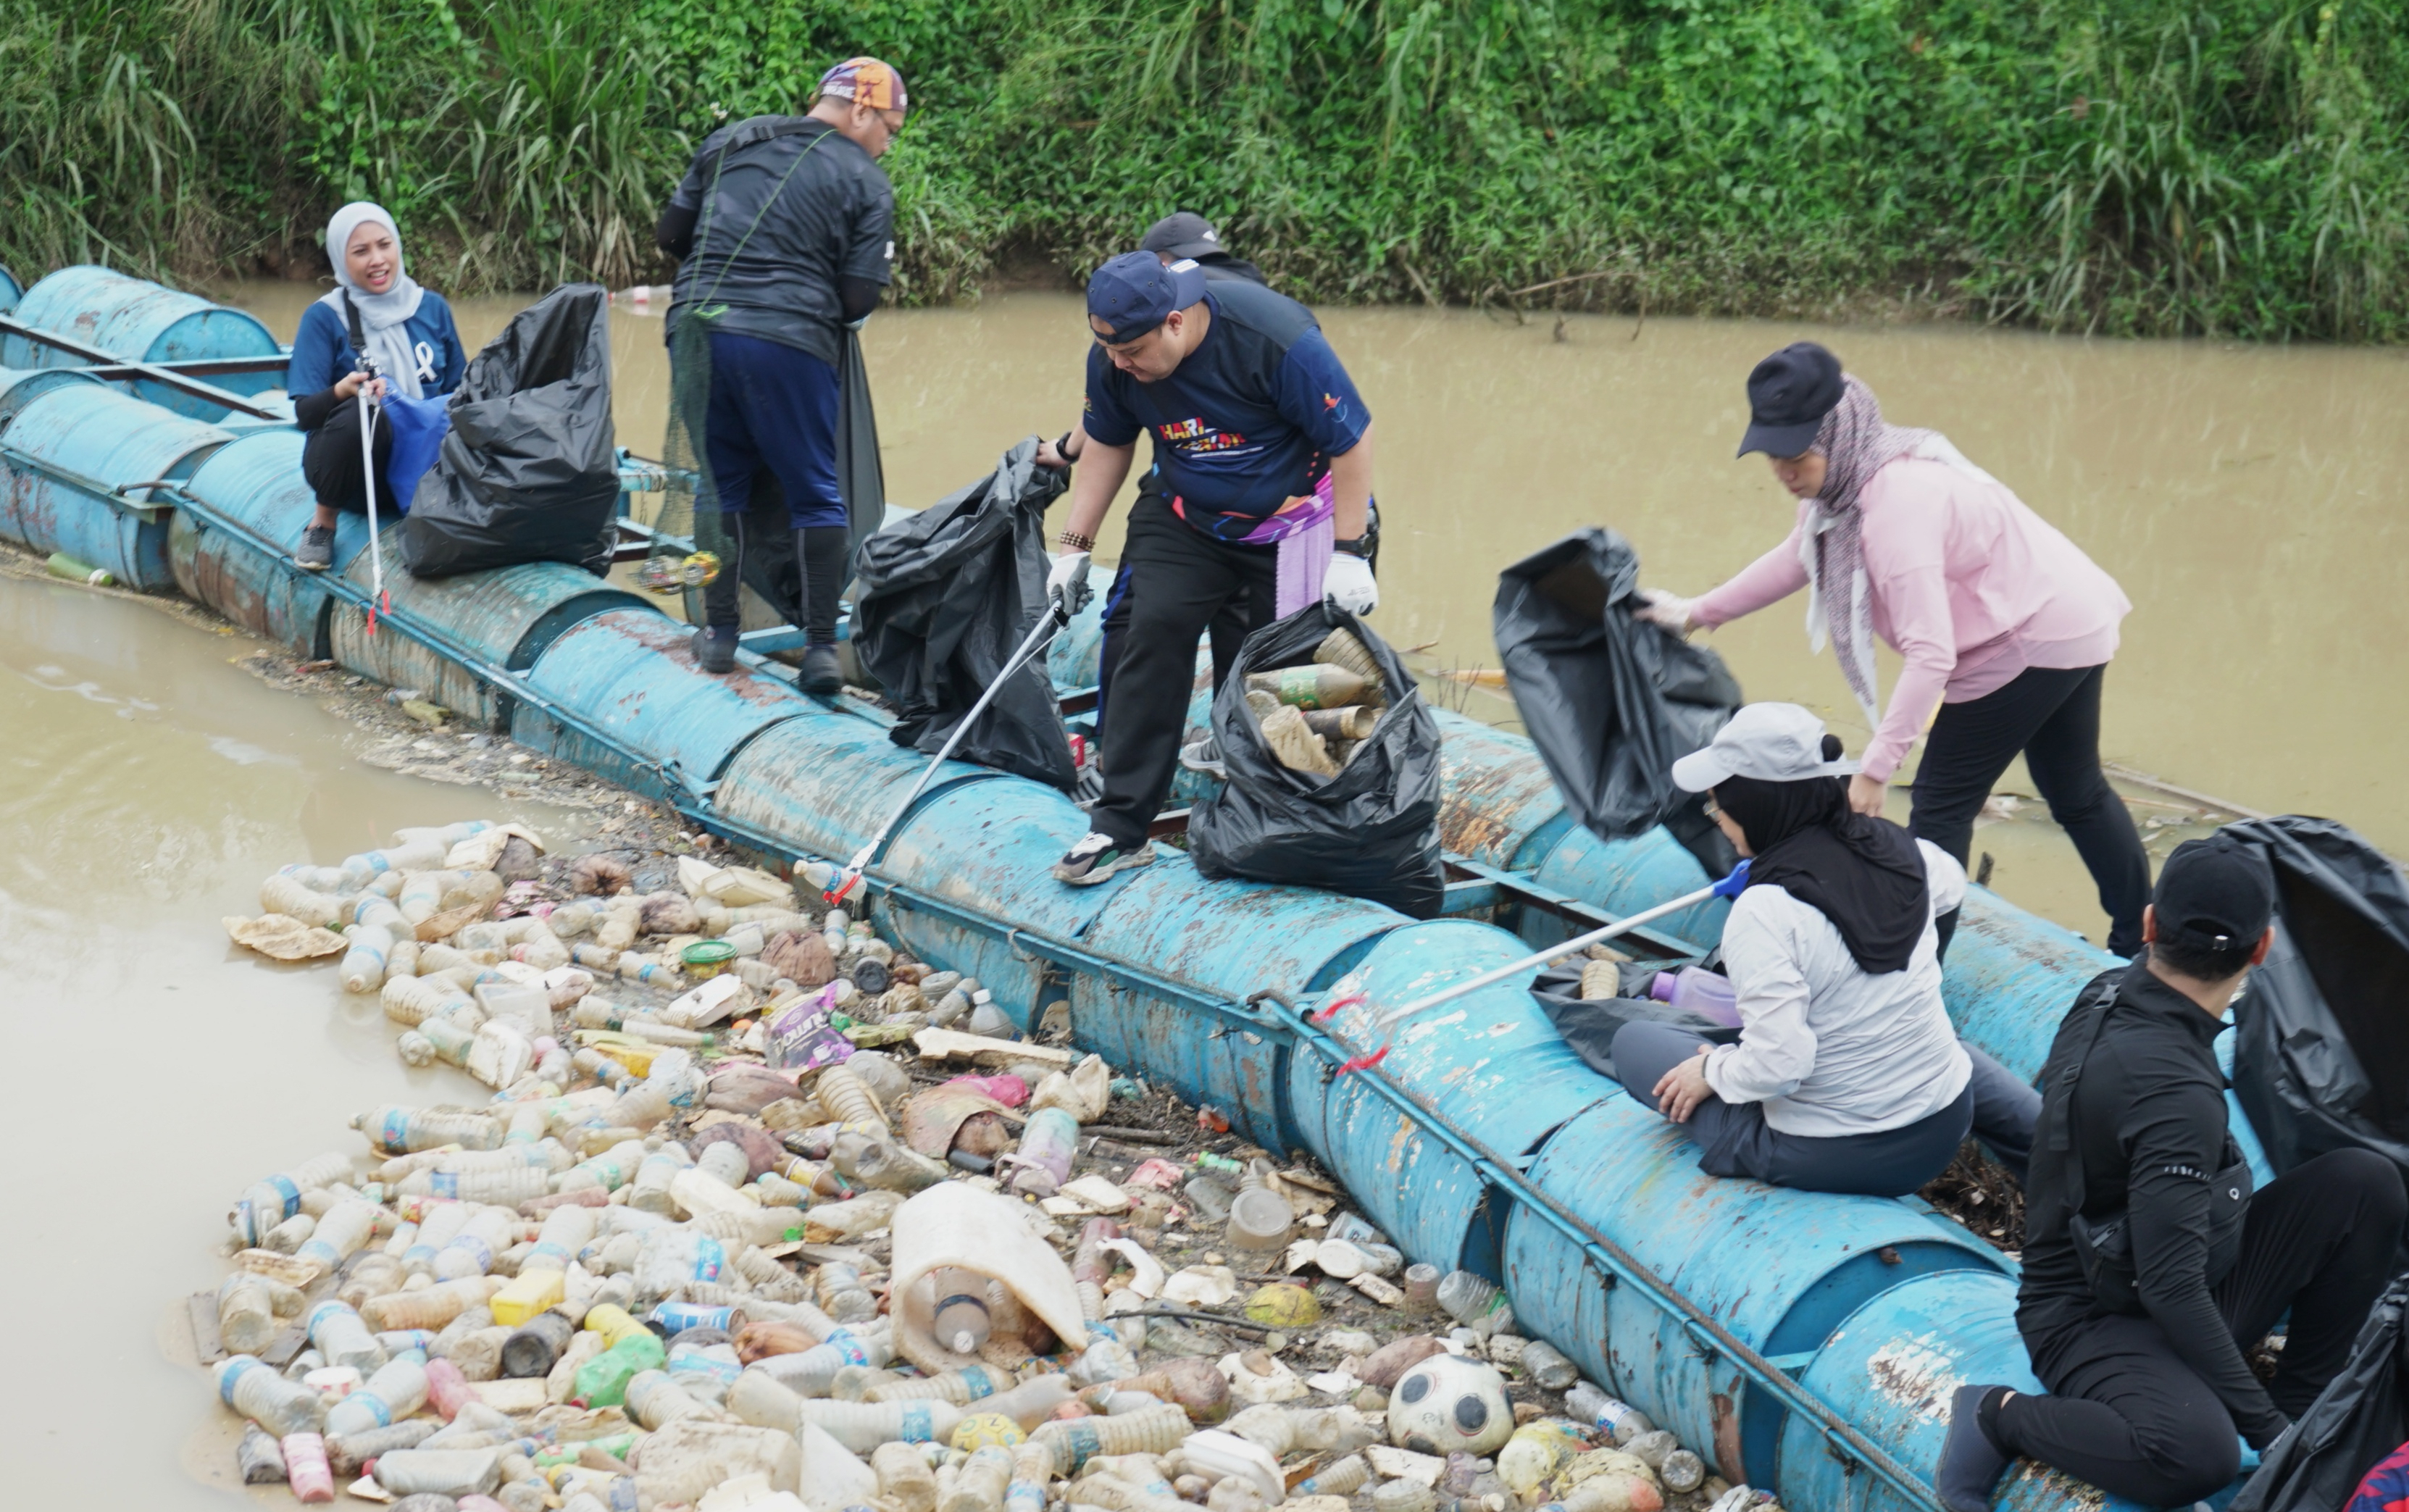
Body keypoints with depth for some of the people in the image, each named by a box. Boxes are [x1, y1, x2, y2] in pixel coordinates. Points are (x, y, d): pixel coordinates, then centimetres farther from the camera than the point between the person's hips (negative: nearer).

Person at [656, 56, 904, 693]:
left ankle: (717, 630, 21)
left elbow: (670, 233, 15)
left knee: (722, 481, 18)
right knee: (816, 494, 9)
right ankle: (820, 646, 6)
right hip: (788, 342, -4)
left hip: (696, 327, 4)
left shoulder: (731, 141, 14)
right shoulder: (866, 183, 2)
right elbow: (857, 300, -4)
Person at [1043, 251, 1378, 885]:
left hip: (1292, 520, -3)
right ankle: (1119, 829, -10)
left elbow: (1352, 442, -20)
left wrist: (1347, 554, -19)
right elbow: (1108, 447, 5)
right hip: (1185, 518, 3)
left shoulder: (1277, 339, -30)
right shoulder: (1112, 358, -14)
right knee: (1154, 632, -13)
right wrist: (1074, 546, 4)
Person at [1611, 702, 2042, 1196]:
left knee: (1634, 1042, 7)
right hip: (1943, 1134, 6)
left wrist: (1712, 1070, -8)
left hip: (1827, 1159, -6)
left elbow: (1777, 1064, -27)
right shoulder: (1898, 851, -6)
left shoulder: (1764, 912, -25)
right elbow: (1950, 884, 20)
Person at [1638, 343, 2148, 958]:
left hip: (2031, 642, -10)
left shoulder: (1897, 503, -31)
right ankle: (2140, 947, 37)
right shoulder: (1847, 480, -3)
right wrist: (1697, 613, 24)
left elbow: (1931, 655, -36)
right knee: (2076, 792, 23)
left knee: (1941, 803, -4)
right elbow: (1796, 558, 17)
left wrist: (1874, 770, -37)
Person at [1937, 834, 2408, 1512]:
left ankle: (2303, 1397, 9)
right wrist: (2268, 1429, -24)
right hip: (2099, 1320, -9)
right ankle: (2003, 1415, -11)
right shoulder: (2176, 1093, -30)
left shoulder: (2109, 995, -3)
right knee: (2198, 1455, -39)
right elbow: (2172, 1291, -31)